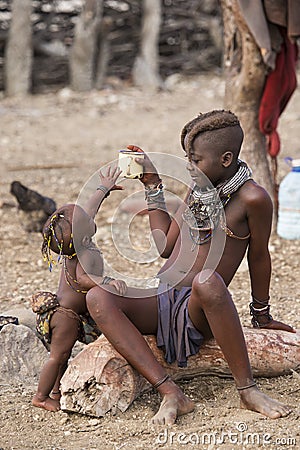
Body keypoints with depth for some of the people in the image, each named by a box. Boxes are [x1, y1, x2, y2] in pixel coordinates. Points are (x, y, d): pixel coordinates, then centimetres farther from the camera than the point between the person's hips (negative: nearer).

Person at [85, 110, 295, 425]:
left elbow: (258, 257, 3)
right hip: (160, 300, 6)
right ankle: (170, 394, -30)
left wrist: (262, 316, 13)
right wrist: (153, 185, 20)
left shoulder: (252, 198, -8)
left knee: (207, 280, -43)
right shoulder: (197, 189, 14)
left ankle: (247, 390, -27)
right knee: (97, 297, -23)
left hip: (199, 310, -6)